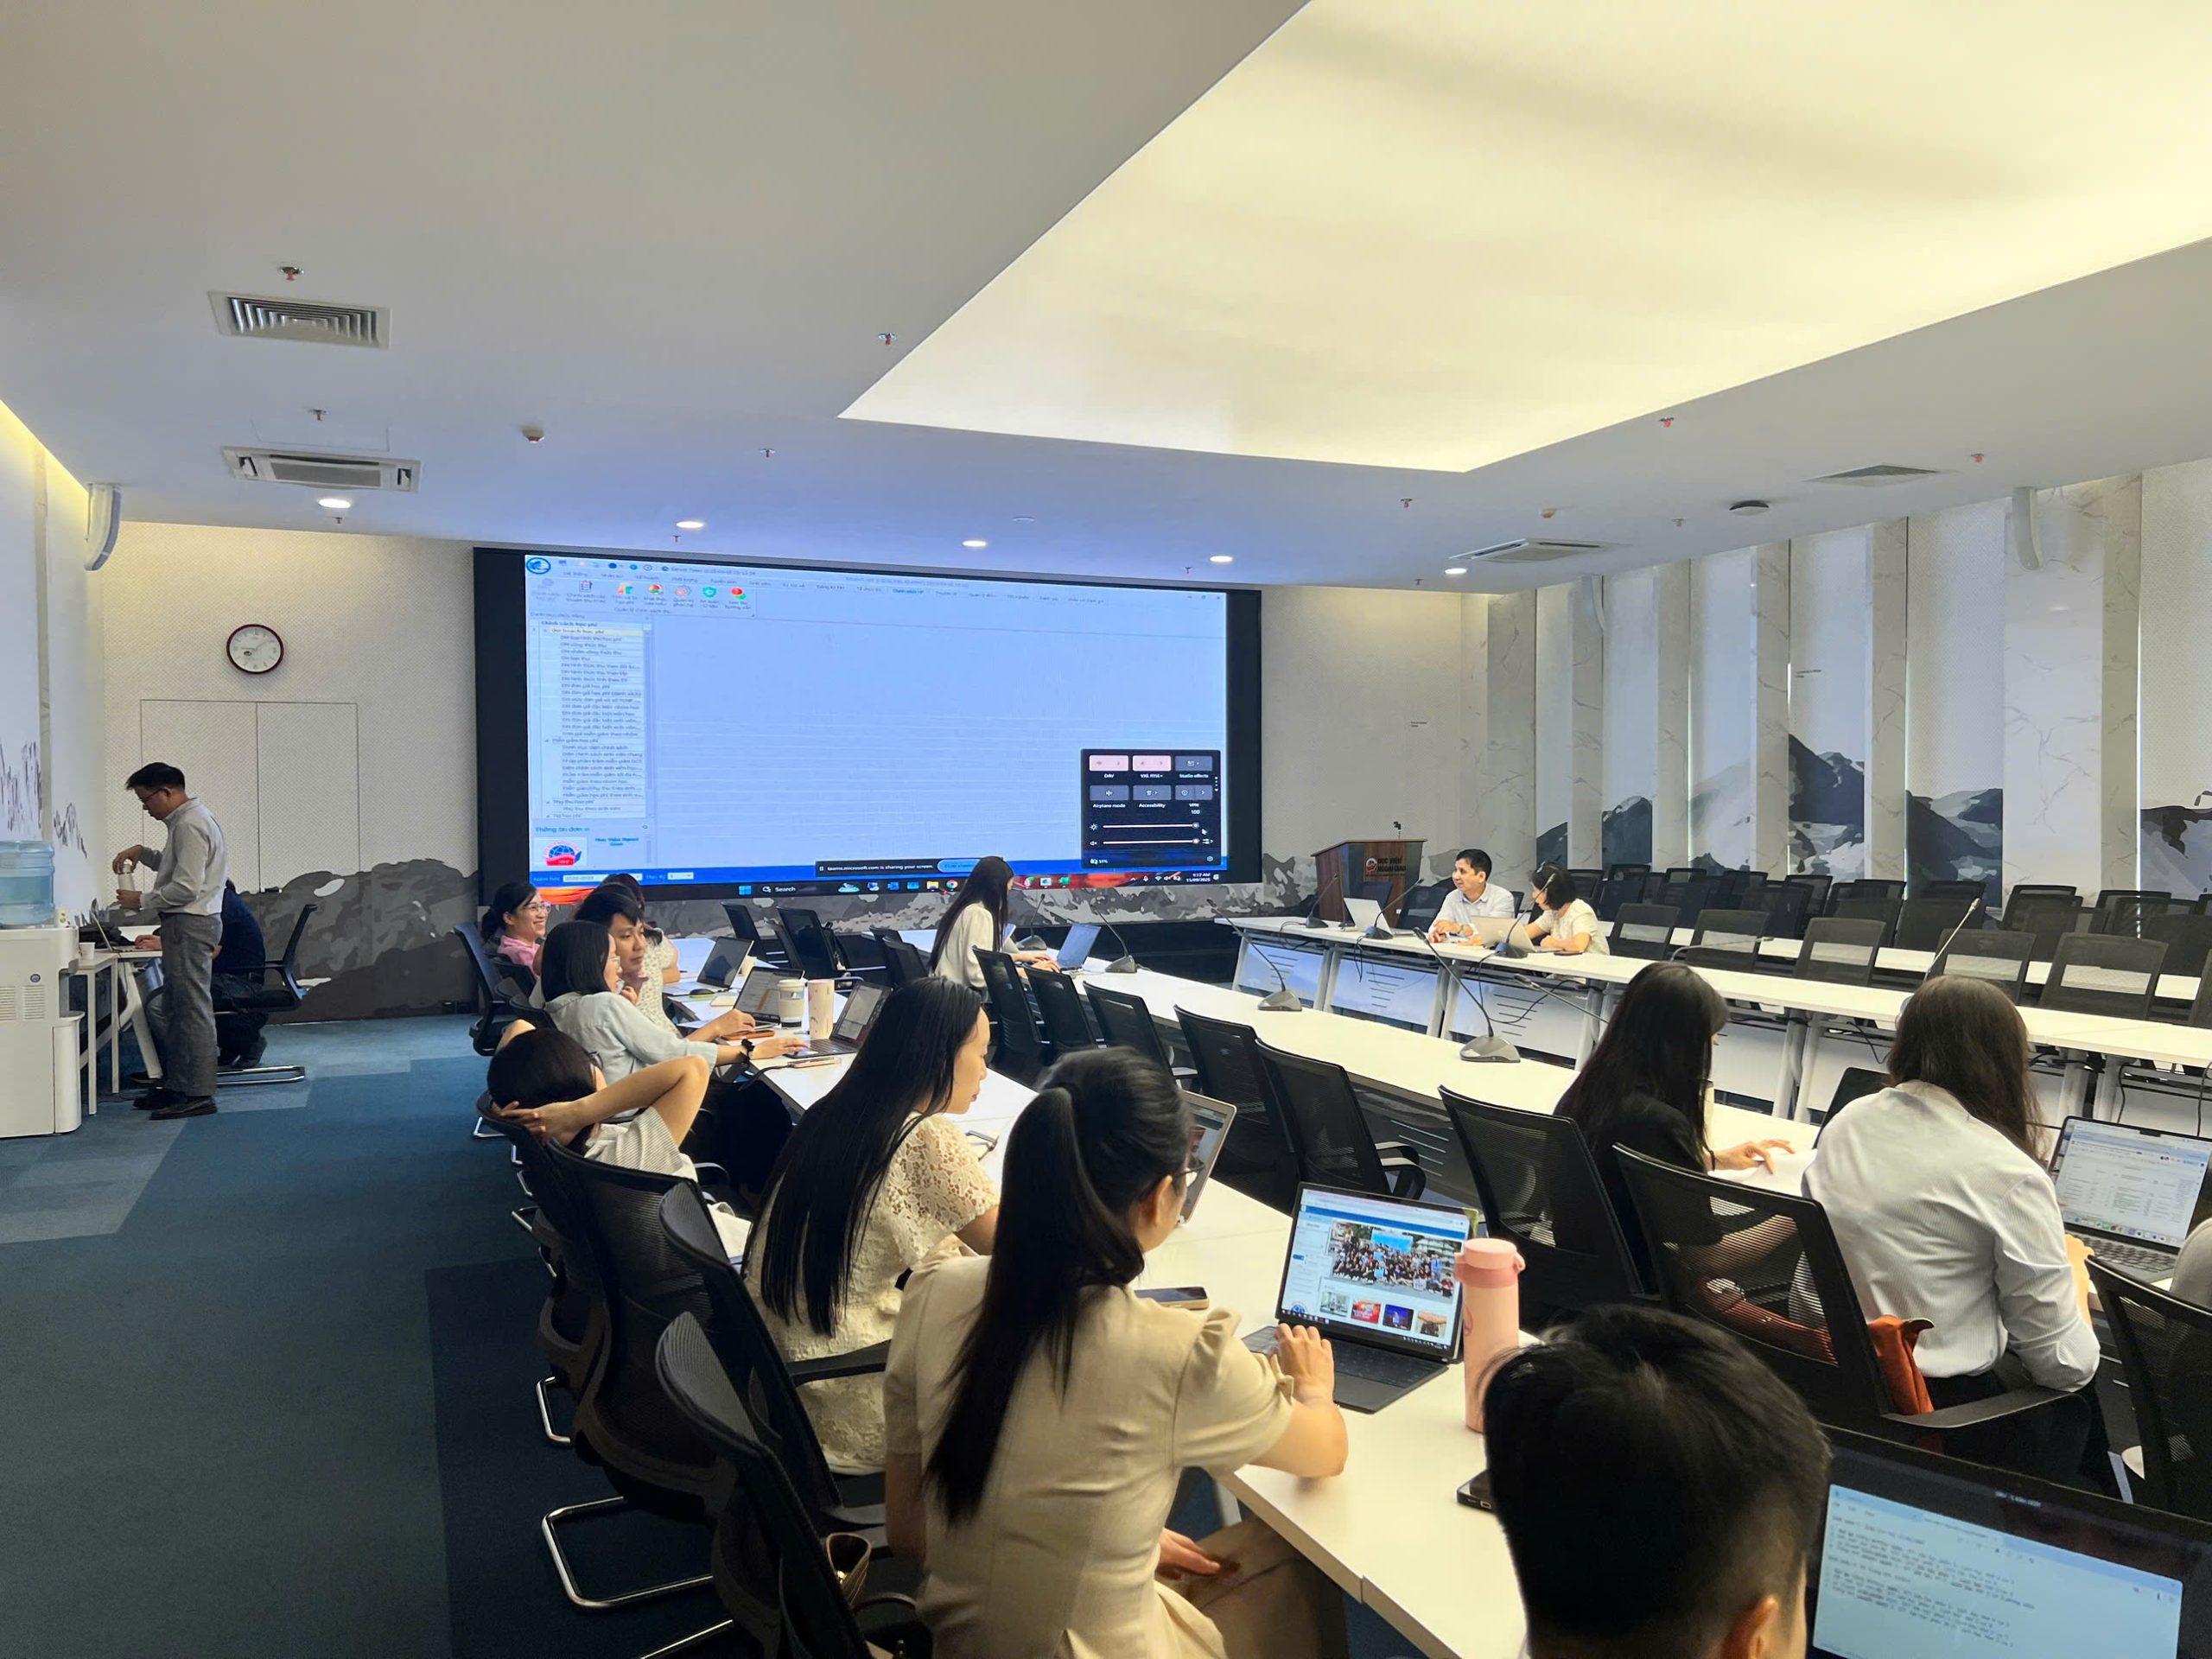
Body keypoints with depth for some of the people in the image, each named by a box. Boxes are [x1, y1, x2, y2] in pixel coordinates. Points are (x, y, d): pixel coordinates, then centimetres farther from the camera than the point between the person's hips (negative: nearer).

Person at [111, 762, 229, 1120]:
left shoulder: (190, 825, -16)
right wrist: (143, 854, 16)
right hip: (185, 923, 11)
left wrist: (141, 901, -10)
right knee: (175, 1009, 16)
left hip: (190, 924, -11)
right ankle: (176, 1084, 24)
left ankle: (198, 1094, -5)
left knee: (192, 1009, -8)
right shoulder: (186, 820, 17)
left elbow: (185, 887, -21)